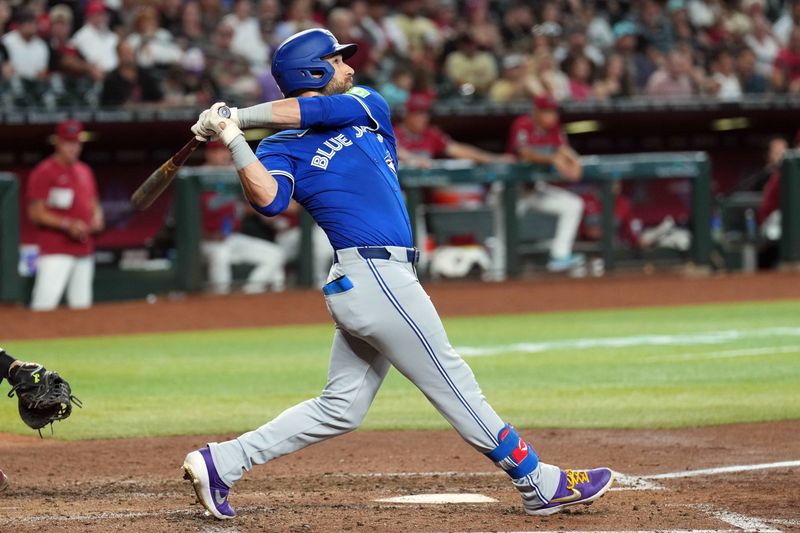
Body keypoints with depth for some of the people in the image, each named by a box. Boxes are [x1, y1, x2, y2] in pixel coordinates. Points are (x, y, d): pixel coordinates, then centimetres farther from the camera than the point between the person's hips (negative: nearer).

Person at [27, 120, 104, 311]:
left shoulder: (85, 171, 16)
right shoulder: (44, 172, -7)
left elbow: (93, 202, 26)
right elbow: (35, 213, -11)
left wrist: (97, 218, 2)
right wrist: (67, 224, -20)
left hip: (84, 250, 7)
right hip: (55, 251, -7)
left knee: (81, 305, 10)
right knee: (45, 304, -17)